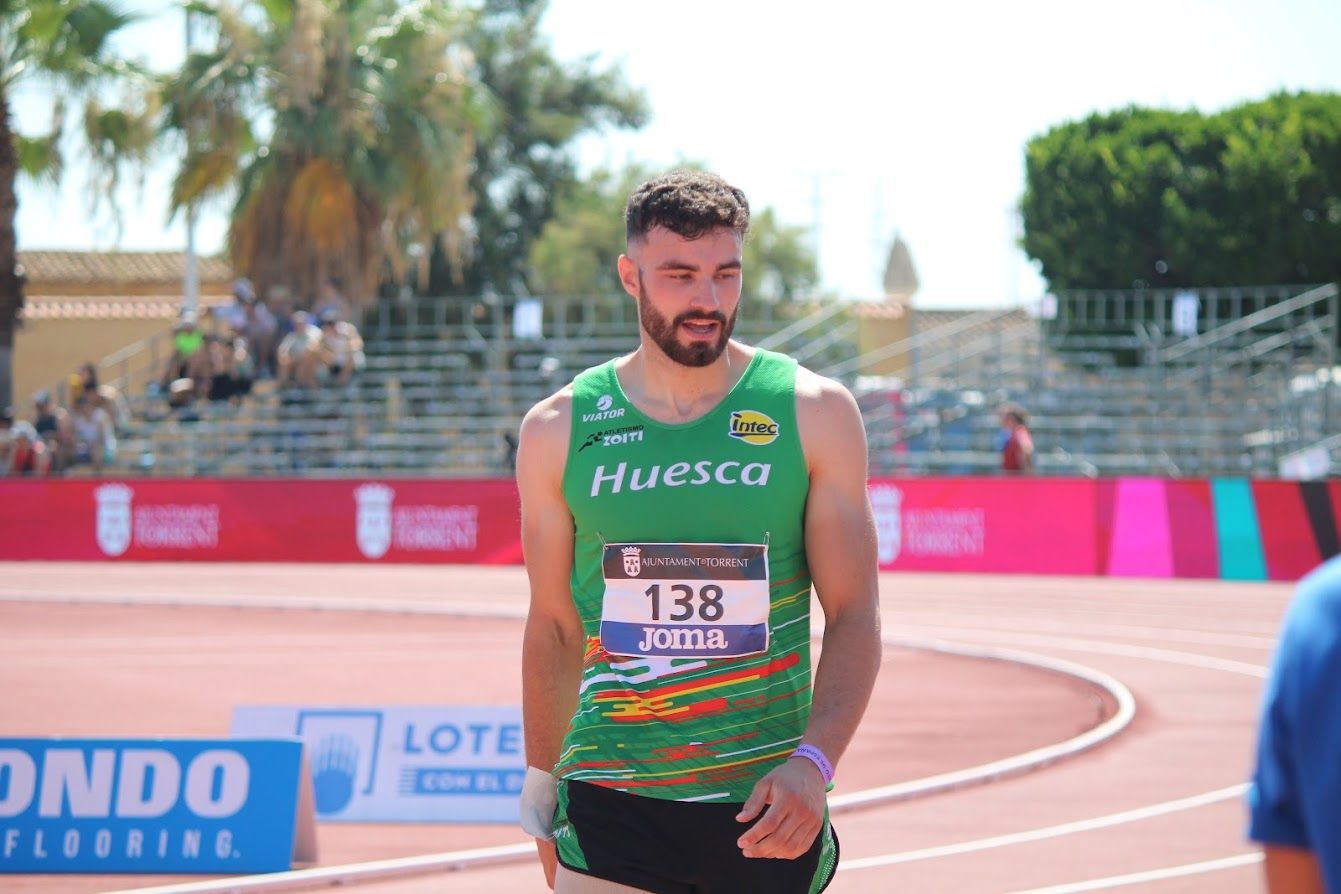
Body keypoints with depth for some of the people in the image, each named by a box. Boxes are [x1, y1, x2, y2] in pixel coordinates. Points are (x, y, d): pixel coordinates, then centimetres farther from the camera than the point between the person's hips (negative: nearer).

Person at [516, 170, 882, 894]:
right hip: (611, 801, 0)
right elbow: (554, 624, 12)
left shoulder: (814, 414, 1)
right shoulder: (559, 431, 3)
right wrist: (541, 787, 12)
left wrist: (813, 762, -15)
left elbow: (854, 617, -1)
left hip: (765, 807, 0)